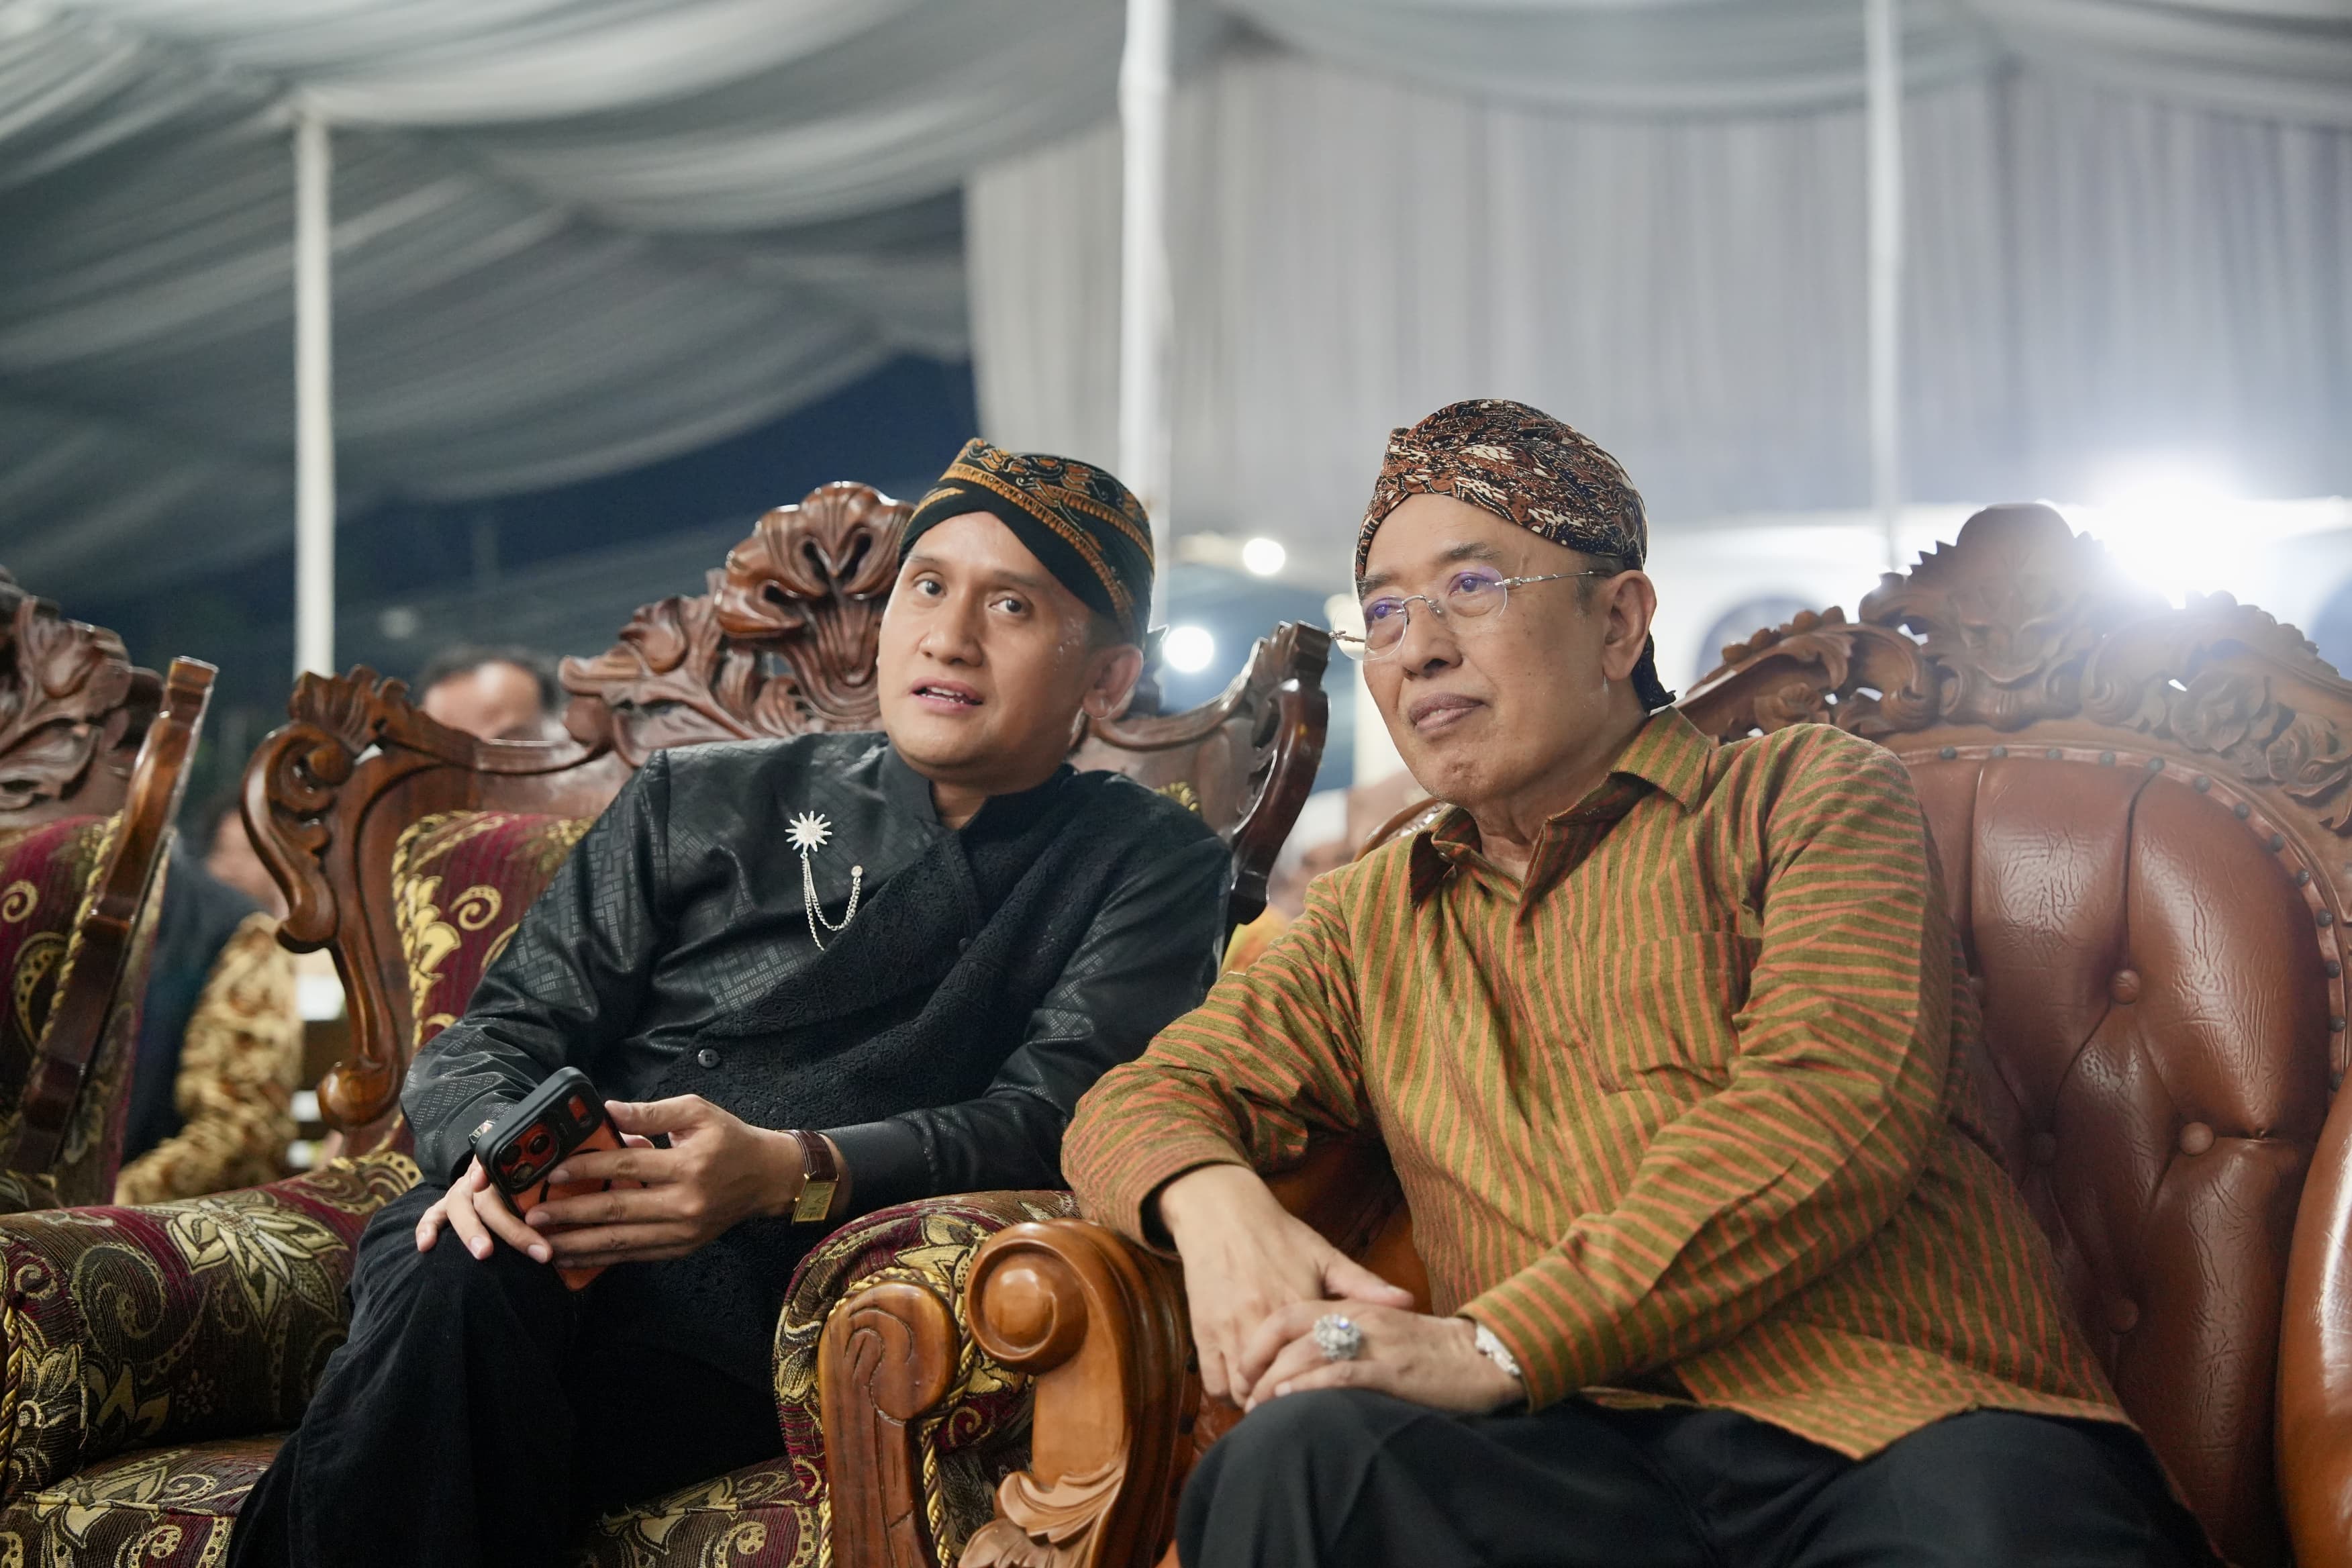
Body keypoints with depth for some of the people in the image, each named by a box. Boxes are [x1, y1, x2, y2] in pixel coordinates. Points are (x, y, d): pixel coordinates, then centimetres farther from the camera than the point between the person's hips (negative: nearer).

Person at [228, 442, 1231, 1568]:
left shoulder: (1148, 868, 14)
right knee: (457, 1284, -35)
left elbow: (1057, 1117, -2)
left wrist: (789, 1171, -20)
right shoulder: (698, 800, 21)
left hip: (773, 1279, -3)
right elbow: (502, 1034, 16)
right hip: (548, 1231, 3)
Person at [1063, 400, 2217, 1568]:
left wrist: (1499, 1344, -15)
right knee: (1301, 1456, -29)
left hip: (1908, 1430, -4)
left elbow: (1837, 1103, -5)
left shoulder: (1808, 794, 12)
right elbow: (1147, 1096, 21)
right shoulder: (1373, 917, 27)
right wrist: (1215, 1204, -6)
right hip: (1583, 1457, 4)